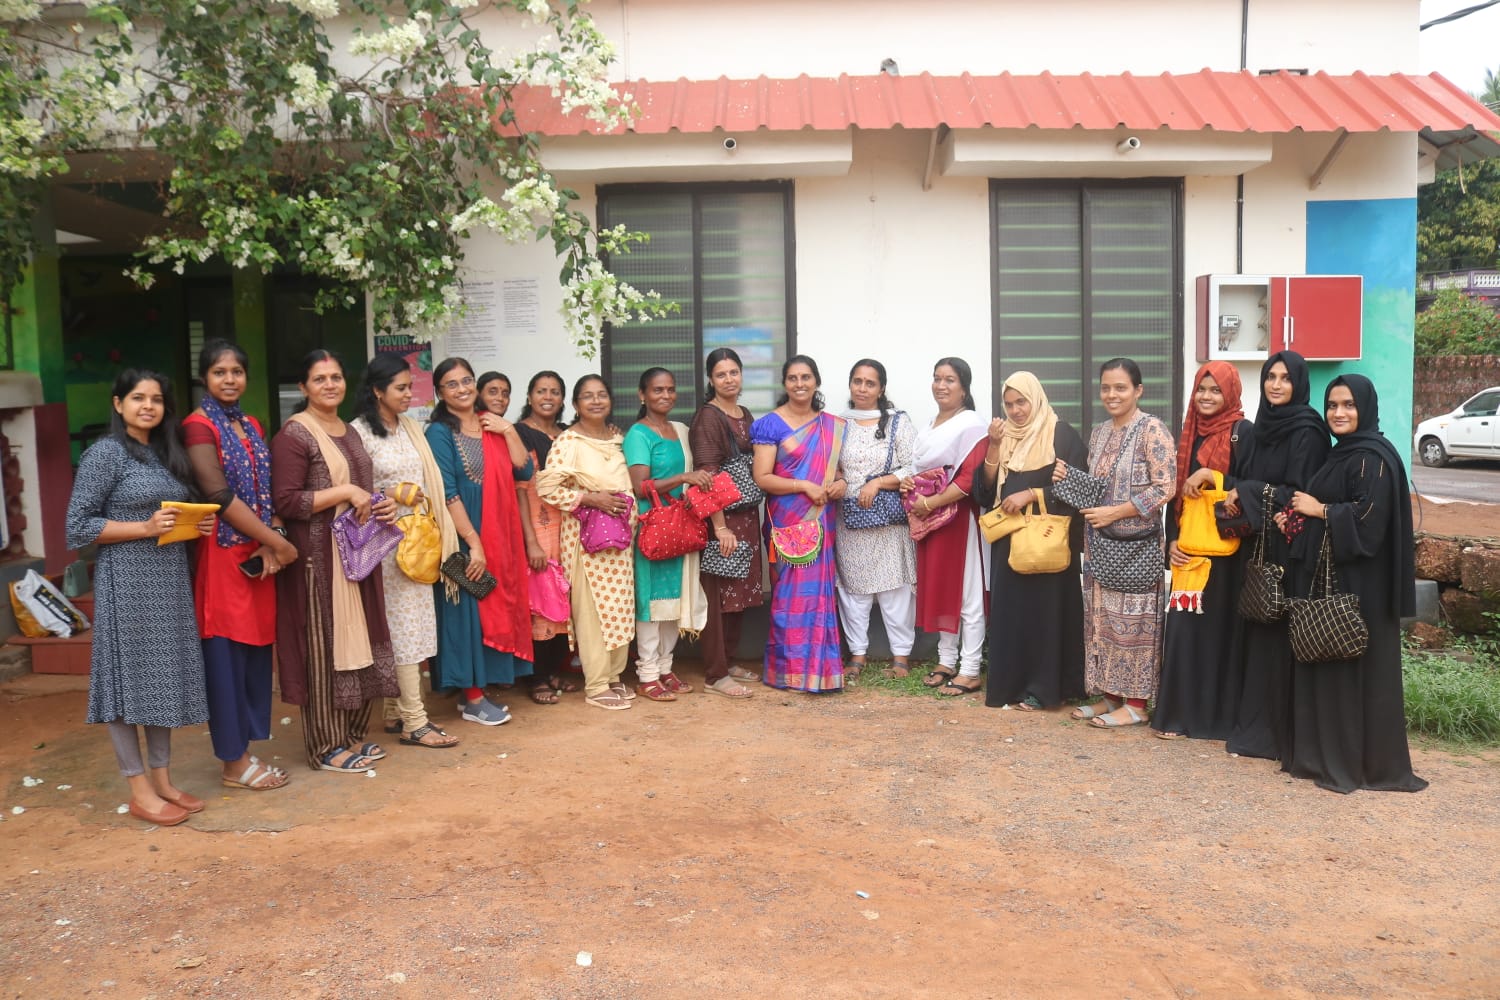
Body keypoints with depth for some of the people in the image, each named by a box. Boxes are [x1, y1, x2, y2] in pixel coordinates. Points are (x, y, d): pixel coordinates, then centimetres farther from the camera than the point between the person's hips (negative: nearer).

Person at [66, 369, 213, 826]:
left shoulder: (167, 454, 14)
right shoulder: (105, 453, -8)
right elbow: (78, 527, -11)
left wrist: (197, 524, 2)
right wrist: (145, 528, -18)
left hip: (170, 579, 7)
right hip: (127, 582, -7)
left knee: (166, 676, 10)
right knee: (129, 677, 0)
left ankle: (162, 780, 20)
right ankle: (140, 792, 8)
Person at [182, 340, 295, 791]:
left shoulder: (251, 426, 14)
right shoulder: (198, 426, -8)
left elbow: (266, 492, 9)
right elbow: (220, 496, -17)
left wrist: (270, 545, -8)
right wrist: (278, 542, -13)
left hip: (258, 553, 7)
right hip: (222, 553, -7)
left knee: (255, 650, 10)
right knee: (226, 654, 0)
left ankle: (246, 751, 21)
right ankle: (234, 762, 9)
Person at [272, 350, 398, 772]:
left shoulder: (350, 432, 15)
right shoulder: (293, 435, -10)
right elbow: (286, 502, -17)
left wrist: (381, 506, 7)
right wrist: (344, 492, -19)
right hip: (319, 557, -8)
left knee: (359, 641, 11)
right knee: (324, 647, -2)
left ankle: (352, 735, 23)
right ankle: (326, 747, 8)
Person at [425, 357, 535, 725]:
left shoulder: (492, 426, 11)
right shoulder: (440, 432, -8)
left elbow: (524, 471, 4)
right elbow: (447, 493, -15)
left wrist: (509, 431, -6)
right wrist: (473, 542, -19)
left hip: (499, 535, 6)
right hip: (464, 538, -6)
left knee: (494, 608, 10)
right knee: (468, 610, -2)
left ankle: (478, 688, 21)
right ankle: (472, 700, 7)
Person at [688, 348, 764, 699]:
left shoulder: (746, 415, 13)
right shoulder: (707, 417, -10)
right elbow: (708, 476, -16)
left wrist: (750, 521, 11)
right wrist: (720, 527, -21)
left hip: (746, 515, 8)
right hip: (718, 516, -8)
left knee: (741, 592, 13)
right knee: (717, 594, -3)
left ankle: (728, 661, 26)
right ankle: (715, 675, 3)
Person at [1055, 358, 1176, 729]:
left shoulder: (1152, 430, -9)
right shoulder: (1099, 434, 13)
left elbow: (1165, 487, -15)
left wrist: (1115, 512, -17)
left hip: (1136, 542, -7)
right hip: (1099, 542, 7)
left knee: (1132, 618, -2)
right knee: (1102, 617, 9)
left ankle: (1136, 703, 7)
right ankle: (1110, 695, 19)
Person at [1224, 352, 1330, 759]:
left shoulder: (1307, 431, -11)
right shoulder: (1264, 426, 13)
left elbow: (1300, 493, -16)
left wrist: (1245, 493, -13)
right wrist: (1242, 498, -2)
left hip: (1289, 546, -8)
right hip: (1259, 542, 8)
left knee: (1282, 633, -4)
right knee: (1257, 630, 10)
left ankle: (1282, 731, 5)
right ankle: (1255, 723, 18)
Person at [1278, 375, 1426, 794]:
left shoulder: (1374, 458, -13)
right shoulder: (1340, 454, 15)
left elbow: (1369, 517, -22)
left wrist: (1320, 510, -12)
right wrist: (1299, 519, 6)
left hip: (1358, 581, -9)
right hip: (1324, 574, 9)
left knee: (1356, 667, -3)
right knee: (1323, 663, 11)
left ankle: (1359, 762, 7)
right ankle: (1324, 753, 20)